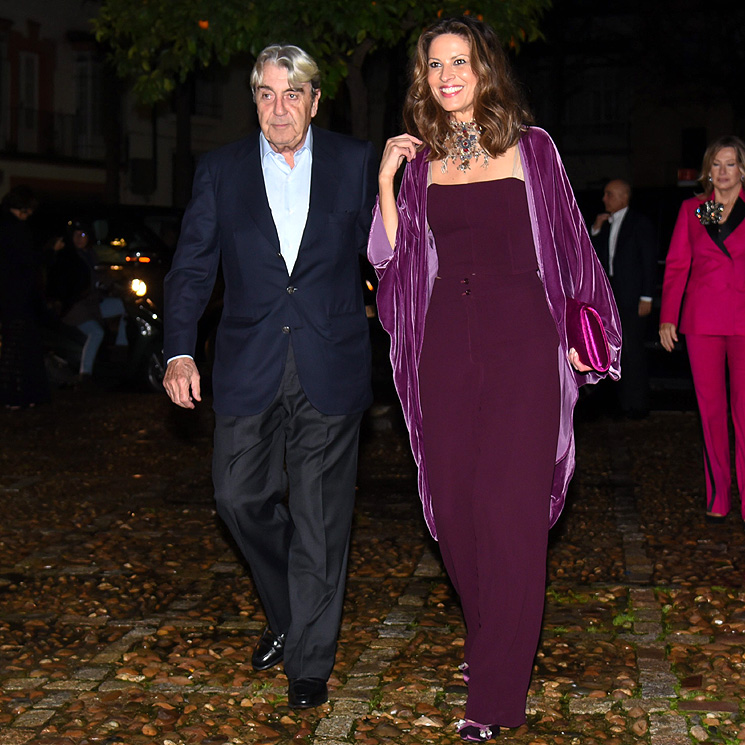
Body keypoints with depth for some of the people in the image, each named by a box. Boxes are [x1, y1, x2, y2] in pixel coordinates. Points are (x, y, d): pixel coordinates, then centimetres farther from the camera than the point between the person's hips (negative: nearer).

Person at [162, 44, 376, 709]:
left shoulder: (355, 162, 3)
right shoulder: (220, 171, 6)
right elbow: (193, 267, 3)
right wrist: (180, 350, -7)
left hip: (330, 365, -2)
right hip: (250, 367, 2)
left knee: (320, 516, 2)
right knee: (240, 495, 6)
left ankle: (310, 659, 16)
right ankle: (285, 613, 33)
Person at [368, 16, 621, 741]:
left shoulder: (531, 147, 3)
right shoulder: (421, 159, 11)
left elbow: (566, 244, 7)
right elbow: (386, 255, 7)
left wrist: (577, 329, 1)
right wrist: (386, 181, -2)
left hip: (522, 335, -3)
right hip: (447, 341, 4)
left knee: (510, 504, -7)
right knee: (454, 503, 7)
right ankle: (485, 641, 29)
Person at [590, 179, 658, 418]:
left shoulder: (639, 222, -4)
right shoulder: (606, 224, 16)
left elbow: (649, 261, -7)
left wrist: (646, 298, -12)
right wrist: (596, 230, 2)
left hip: (632, 296, -6)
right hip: (611, 295, 6)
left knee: (633, 351, -7)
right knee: (620, 351, 7)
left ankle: (637, 405, -2)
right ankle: (624, 403, 11)